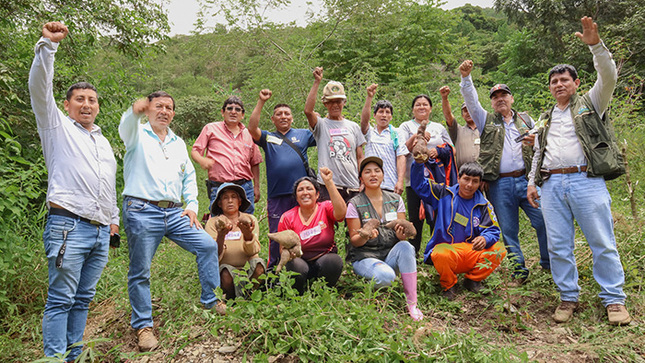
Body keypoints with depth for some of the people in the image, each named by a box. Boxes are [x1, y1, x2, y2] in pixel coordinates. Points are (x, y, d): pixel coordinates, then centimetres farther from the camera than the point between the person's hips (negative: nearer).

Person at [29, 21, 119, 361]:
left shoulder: (104, 142, 25)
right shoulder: (57, 126, 9)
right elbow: (39, 88, -6)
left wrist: (114, 218, 26)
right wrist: (48, 45, -15)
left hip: (101, 232, 6)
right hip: (68, 226, -6)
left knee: (83, 299, 10)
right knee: (61, 299, -5)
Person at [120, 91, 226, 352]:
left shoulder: (178, 143, 20)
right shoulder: (138, 135, 4)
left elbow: (189, 176, 23)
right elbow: (127, 126, -22)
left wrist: (192, 206, 9)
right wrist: (136, 110, -46)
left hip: (175, 213, 5)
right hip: (142, 211, -5)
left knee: (208, 245, -1)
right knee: (140, 271, 0)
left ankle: (210, 299, 16)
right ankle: (143, 325, 14)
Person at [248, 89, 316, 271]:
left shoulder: (303, 134, 16)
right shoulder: (268, 137, 14)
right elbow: (252, 128, -4)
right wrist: (261, 102, -8)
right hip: (276, 196, 0)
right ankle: (272, 271, 18)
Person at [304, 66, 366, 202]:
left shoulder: (353, 127, 15)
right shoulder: (321, 125, 5)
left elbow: (360, 157, 14)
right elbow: (308, 110, -16)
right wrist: (317, 82, -15)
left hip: (352, 187, 3)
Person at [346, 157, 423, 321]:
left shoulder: (396, 200, 8)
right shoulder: (355, 204, -2)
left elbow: (401, 235, 5)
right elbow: (354, 240, -3)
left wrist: (402, 233, -20)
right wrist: (365, 236, -26)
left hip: (391, 254, 4)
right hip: (365, 256, -3)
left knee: (406, 246, -31)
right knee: (386, 275, -35)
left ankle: (412, 303, -21)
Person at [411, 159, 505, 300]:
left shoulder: (483, 205, 9)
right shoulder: (444, 194, 5)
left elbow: (493, 230, 1)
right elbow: (419, 184, 4)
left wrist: (485, 239, -24)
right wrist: (419, 163, -13)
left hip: (471, 252, 3)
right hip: (445, 247, -3)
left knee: (498, 250, -23)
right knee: (442, 254, -39)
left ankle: (472, 280, 4)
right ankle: (449, 285, -5)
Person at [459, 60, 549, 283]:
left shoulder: (526, 120, 18)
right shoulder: (486, 120, 14)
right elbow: (471, 100, 0)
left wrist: (536, 143, -5)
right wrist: (465, 77, -13)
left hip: (526, 179, 1)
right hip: (500, 185, -1)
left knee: (544, 221, -5)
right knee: (509, 230, 4)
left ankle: (549, 263, 15)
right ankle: (519, 271, 15)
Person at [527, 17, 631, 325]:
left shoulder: (590, 104, 12)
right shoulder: (546, 119, 24)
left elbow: (609, 77, -5)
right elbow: (538, 153, 24)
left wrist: (596, 44, -14)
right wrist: (532, 181, 14)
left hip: (586, 181, -4)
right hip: (552, 185, 4)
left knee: (602, 243, -2)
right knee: (558, 246, 2)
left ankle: (614, 299, 10)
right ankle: (568, 297, 13)